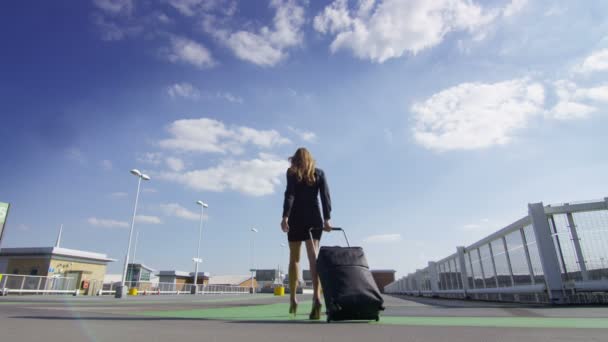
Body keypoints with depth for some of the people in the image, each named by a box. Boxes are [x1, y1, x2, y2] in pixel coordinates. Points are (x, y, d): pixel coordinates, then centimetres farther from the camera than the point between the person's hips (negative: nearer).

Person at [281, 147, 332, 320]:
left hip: (297, 218, -1)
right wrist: (326, 219, -4)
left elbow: (289, 195, -10)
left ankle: (293, 299, 18)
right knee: (313, 257, -5)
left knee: (294, 258, 11)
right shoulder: (319, 173, 10)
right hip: (314, 218, 1)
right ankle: (317, 296, -22)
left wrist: (285, 217, -16)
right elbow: (325, 196, 0)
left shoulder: (292, 172, 4)